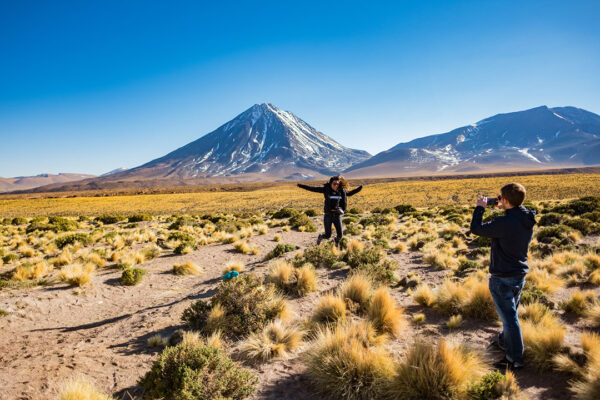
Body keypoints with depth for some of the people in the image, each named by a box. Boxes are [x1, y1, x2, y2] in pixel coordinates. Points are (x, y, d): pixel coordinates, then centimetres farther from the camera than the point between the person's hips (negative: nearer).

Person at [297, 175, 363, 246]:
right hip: (328, 215, -3)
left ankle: (337, 242, 39)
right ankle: (320, 237, 34)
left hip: (337, 215, 3)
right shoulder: (326, 189, -3)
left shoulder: (342, 191, 6)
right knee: (327, 235, -4)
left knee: (340, 235, 0)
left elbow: (350, 193, 26)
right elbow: (313, 189, -2)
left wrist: (360, 188, 24)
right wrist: (301, 186, -6)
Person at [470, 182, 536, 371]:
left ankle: (515, 360, 12)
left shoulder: (505, 223, -28)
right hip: (520, 275, 9)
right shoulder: (527, 219, -1)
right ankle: (505, 342, 45)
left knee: (509, 318, 2)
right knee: (510, 313, 25)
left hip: (503, 278, -9)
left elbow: (476, 228, -18)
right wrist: (504, 209, 10)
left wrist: (480, 207, -5)